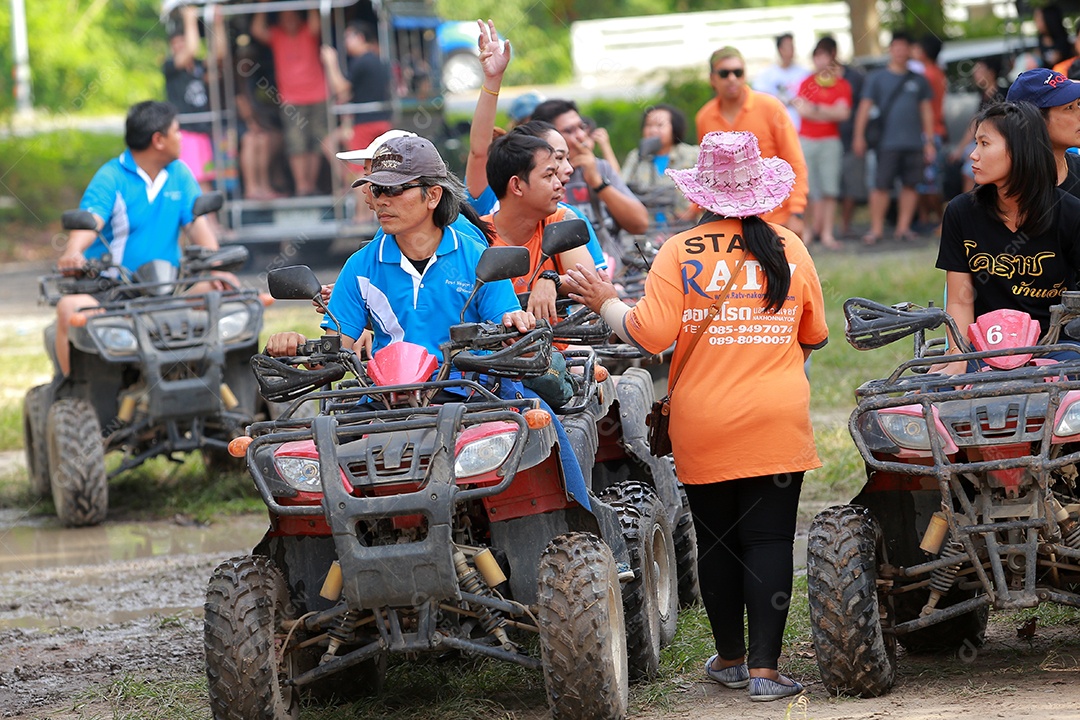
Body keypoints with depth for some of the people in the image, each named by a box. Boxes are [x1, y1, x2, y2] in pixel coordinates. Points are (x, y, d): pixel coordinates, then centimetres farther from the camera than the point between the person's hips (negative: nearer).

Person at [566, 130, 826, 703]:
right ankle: (764, 669, -5)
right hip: (778, 425, 0)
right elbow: (815, 337, 13)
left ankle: (729, 659, 23)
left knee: (716, 541, 12)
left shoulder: (680, 252, -4)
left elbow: (650, 334, -11)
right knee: (769, 540, 0)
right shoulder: (790, 249, 3)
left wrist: (607, 302, 6)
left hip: (703, 427, 0)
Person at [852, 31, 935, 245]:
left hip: (914, 144, 3)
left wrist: (929, 141, 9)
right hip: (887, 144, -3)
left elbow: (927, 111, 15)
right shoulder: (877, 78, 7)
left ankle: (903, 227, 9)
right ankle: (876, 229, -3)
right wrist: (859, 136, -6)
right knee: (881, 185, -6)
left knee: (910, 185, 2)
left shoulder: (918, 80, 14)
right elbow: (864, 108, 3)